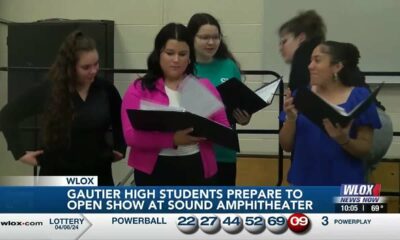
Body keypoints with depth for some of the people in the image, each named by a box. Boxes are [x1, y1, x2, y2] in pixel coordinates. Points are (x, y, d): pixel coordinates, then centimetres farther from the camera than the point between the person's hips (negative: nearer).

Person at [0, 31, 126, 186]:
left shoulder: (105, 90, -3)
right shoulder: (48, 90, -10)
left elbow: (121, 121, 17)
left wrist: (119, 148, 8)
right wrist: (20, 153, -7)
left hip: (98, 177, 2)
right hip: (58, 177, -2)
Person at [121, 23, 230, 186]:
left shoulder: (205, 87, 8)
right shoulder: (139, 89, 1)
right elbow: (132, 135, -10)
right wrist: (172, 139, -24)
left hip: (196, 170, 2)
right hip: (154, 171, -2)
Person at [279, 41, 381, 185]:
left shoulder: (359, 97, -3)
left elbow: (365, 149, -5)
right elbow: (286, 146, 3)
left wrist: (343, 140, -24)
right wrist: (290, 118, -14)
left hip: (343, 185, -3)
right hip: (304, 182, 3)